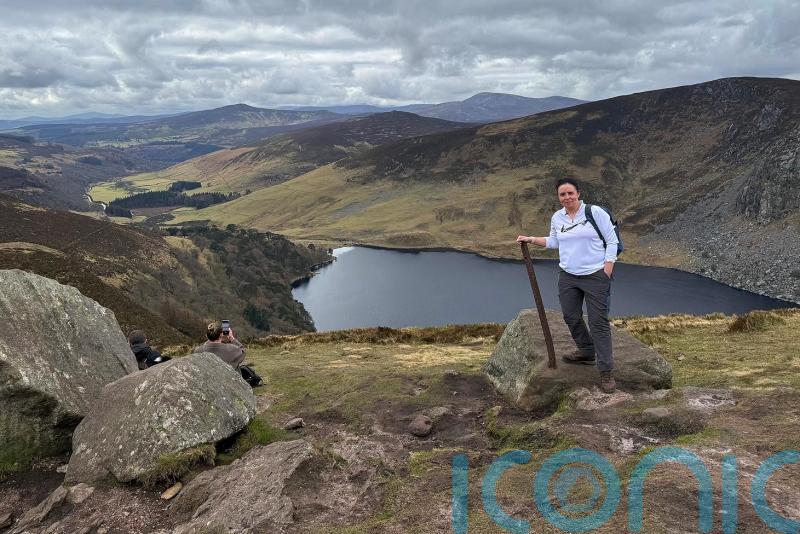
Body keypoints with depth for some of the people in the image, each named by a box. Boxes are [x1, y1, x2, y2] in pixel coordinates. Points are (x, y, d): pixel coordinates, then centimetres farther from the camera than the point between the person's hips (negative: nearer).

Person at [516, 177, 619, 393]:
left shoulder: (595, 212, -11)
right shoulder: (557, 217, 5)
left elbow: (612, 241, -6)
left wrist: (607, 270, -12)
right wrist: (531, 239, 13)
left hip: (595, 276, -6)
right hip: (568, 276, 6)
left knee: (599, 322, -4)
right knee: (571, 317, 14)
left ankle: (606, 371, 3)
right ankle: (586, 352, 39)